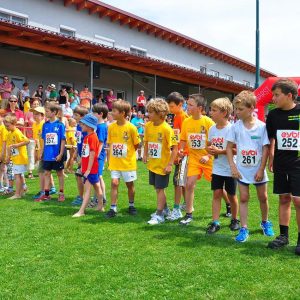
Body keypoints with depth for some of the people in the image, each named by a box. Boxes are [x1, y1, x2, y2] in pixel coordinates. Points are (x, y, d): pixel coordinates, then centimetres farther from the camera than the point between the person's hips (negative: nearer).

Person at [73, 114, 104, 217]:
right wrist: (82, 166, 16)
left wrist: (88, 169, -20)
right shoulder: (86, 137, 12)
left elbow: (92, 154, -19)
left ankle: (81, 211, -11)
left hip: (91, 169, -9)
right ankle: (100, 206, 26)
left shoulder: (92, 137, -16)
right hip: (86, 168, 9)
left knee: (87, 189, -9)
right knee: (96, 187, 16)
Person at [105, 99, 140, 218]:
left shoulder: (131, 127, -14)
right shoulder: (111, 127, -2)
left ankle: (131, 205, 30)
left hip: (128, 162, -2)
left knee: (129, 184, 11)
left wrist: (128, 153, 1)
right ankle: (113, 208, 4)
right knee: (114, 183, -3)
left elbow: (136, 144, -3)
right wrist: (110, 158, 4)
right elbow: (109, 143, 8)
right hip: (114, 162, 3)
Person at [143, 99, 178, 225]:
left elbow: (175, 147, -18)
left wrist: (170, 164, -20)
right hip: (152, 163, 7)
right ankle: (163, 208, 35)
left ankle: (159, 215, 9)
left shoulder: (166, 128, -20)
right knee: (157, 188, 18)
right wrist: (145, 154, 4)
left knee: (160, 188, 0)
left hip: (162, 164, -7)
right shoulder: (148, 126, 0)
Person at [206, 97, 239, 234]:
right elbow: (209, 145, 16)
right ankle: (215, 222, 5)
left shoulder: (231, 129, -16)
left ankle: (234, 220, 28)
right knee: (216, 193, 1)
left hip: (230, 168, -4)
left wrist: (220, 151, -22)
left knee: (231, 195, 9)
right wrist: (209, 150, -6)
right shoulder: (212, 129, 3)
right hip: (217, 168, 5)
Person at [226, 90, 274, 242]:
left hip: (258, 169, -1)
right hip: (242, 169, 1)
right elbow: (229, 147, 0)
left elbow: (266, 148, -9)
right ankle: (243, 229, 9)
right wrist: (233, 167, -9)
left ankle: (265, 222, 35)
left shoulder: (261, 126, -11)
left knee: (263, 197, 13)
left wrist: (261, 169, -12)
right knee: (243, 198, 4)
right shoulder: (236, 126, -5)